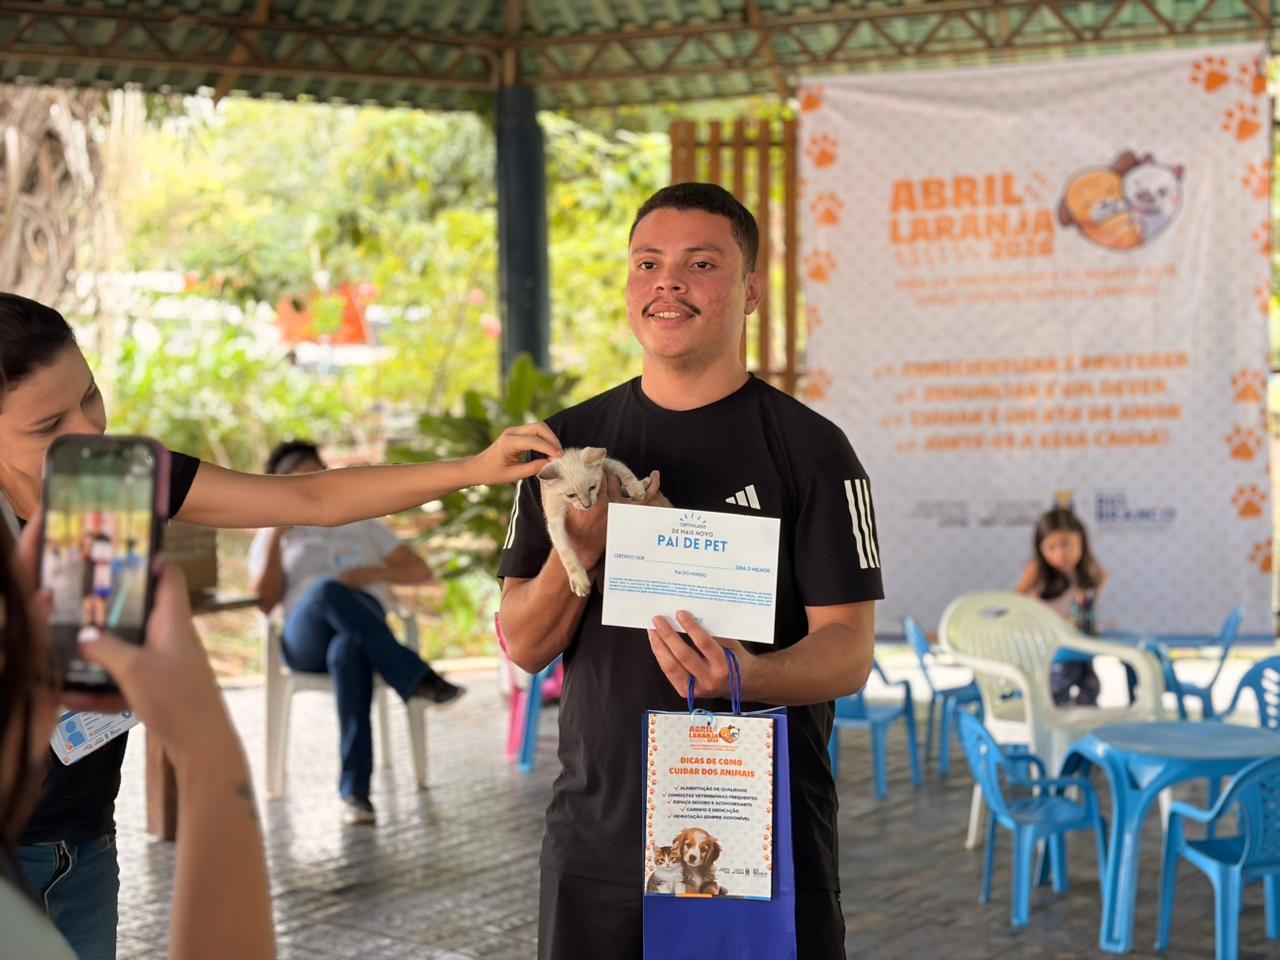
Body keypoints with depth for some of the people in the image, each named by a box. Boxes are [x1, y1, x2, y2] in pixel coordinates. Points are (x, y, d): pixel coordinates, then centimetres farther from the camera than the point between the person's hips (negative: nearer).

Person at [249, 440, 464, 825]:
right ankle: (417, 678, -45)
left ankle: (354, 787, -48)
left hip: (365, 627, 0)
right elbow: (265, 603, 7)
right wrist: (277, 534, 1)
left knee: (348, 650, -41)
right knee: (328, 590, -38)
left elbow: (421, 571, 17)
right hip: (307, 640, 0)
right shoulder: (271, 539, 24)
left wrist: (373, 573, -2)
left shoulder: (362, 524, 27)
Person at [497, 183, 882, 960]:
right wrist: (579, 548, -16)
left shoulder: (809, 448, -6)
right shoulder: (571, 443, 5)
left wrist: (749, 676, -29)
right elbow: (526, 647, 2)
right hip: (598, 831, 3)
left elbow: (849, 653, -10)